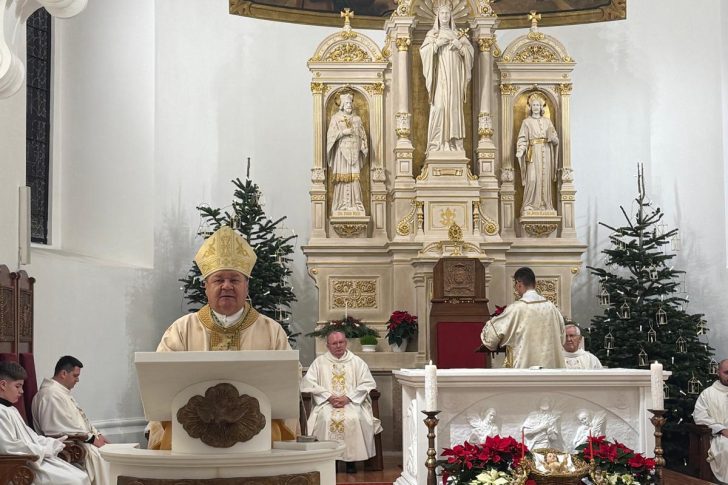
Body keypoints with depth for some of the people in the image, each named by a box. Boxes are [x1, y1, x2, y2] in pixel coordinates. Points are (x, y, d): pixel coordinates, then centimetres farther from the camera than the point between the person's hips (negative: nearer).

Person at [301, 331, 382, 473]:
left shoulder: (356, 362, 13)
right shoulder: (319, 362, 13)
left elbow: (368, 383, 3)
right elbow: (308, 383, 1)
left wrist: (347, 398, -11)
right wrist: (329, 397, -11)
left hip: (352, 402, 0)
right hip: (327, 403, 0)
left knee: (353, 419, -32)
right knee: (326, 419, -32)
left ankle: (351, 458, -20)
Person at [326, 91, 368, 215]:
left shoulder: (357, 119, 16)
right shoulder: (336, 118, 5)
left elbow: (363, 136, 16)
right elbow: (331, 135, -4)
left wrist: (364, 148, -1)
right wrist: (343, 132, -15)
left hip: (354, 153, 3)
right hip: (341, 152, -3)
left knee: (354, 178, -3)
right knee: (342, 177, -8)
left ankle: (355, 204, -2)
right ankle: (341, 205, -7)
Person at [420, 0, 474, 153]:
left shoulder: (458, 34, 14)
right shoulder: (432, 34, 8)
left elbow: (471, 50, 6)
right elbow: (423, 51, -5)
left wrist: (460, 45, -11)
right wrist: (436, 43, -18)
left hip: (454, 78, 2)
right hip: (439, 77, -2)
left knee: (455, 107, -2)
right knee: (439, 107, -11)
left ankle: (453, 141, 0)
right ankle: (437, 142, -11)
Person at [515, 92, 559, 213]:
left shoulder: (547, 121, 13)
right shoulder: (527, 122, 5)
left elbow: (556, 140, 12)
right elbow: (522, 139, -3)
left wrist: (552, 138, -12)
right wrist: (520, 151, -19)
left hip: (546, 154, 3)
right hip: (533, 154, -3)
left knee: (545, 179, 2)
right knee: (532, 179, -12)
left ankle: (545, 205, 7)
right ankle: (529, 206, -8)